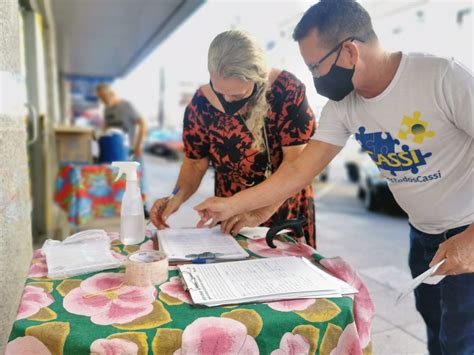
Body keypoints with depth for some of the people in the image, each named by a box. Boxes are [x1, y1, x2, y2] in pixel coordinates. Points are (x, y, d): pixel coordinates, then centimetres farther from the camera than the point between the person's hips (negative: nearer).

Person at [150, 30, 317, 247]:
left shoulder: (287, 90, -18)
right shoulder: (201, 104, -11)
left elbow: (296, 160, -21)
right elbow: (195, 163, -1)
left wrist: (259, 213, -29)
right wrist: (178, 196, -20)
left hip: (289, 215, -1)